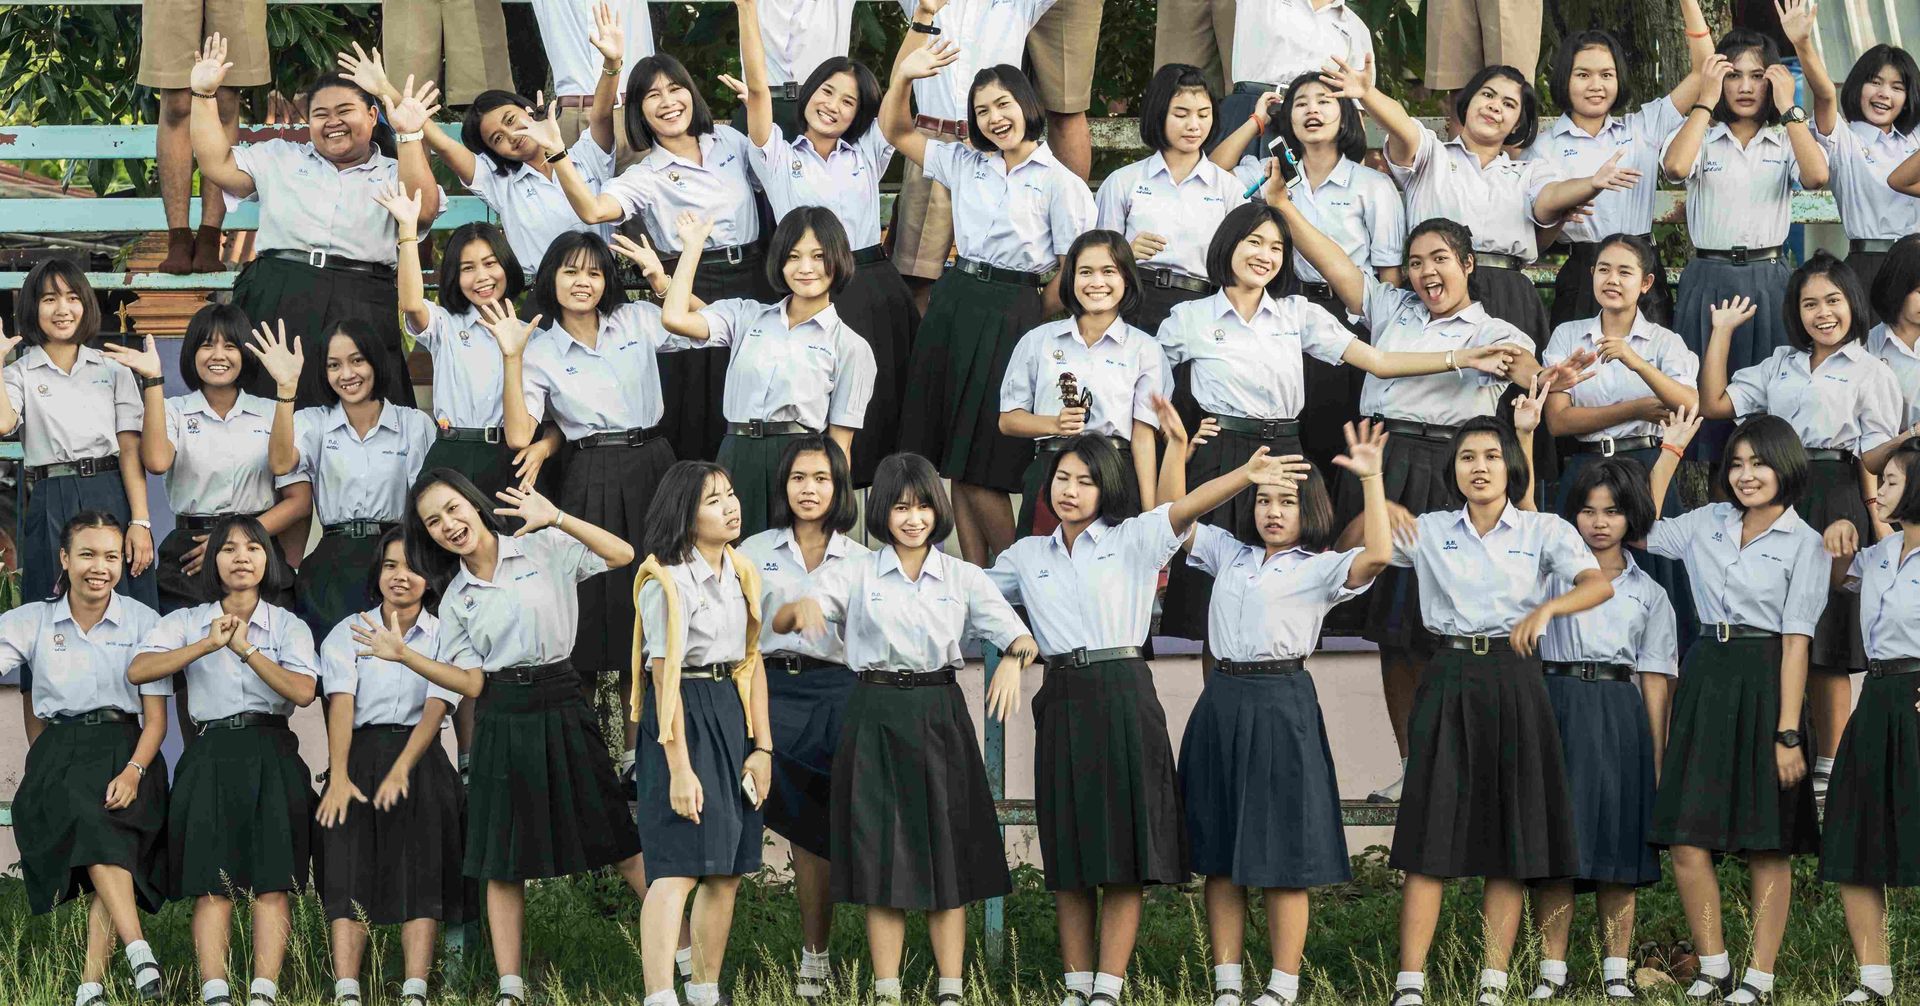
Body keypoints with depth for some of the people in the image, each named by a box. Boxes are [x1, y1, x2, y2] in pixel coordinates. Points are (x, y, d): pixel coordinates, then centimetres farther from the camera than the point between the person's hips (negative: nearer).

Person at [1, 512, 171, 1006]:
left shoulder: (143, 621, 6)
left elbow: (156, 716, 4)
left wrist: (134, 771, -12)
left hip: (124, 751, 0)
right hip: (59, 755, 0)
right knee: (92, 823, -31)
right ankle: (137, 948, -40)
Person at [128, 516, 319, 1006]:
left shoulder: (289, 626, 10)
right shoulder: (186, 622, 11)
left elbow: (303, 692, -7)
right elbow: (137, 671, -6)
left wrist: (246, 649, -15)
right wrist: (208, 645, -15)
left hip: (272, 757, 0)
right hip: (210, 757, 0)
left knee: (273, 879, -10)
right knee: (213, 882, -8)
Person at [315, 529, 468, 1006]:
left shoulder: (443, 636, 5)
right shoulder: (348, 632, 5)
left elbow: (436, 708, -8)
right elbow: (341, 703, -8)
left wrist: (402, 770, -24)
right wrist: (338, 777, -23)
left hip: (420, 760, 0)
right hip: (359, 756, 0)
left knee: (421, 875, -11)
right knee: (351, 871, -11)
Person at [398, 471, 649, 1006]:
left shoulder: (543, 549, 0)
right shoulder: (455, 597, 8)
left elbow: (622, 554, -11)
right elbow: (471, 683, 4)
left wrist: (556, 518, -19)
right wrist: (403, 655, -6)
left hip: (561, 707, -3)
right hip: (502, 724, 3)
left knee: (617, 843, 0)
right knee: (503, 863, 3)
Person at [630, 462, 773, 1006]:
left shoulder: (740, 573, 11)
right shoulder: (667, 581, -12)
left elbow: (752, 660, 13)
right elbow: (665, 677, -16)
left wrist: (763, 746, 7)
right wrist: (680, 768, -20)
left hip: (733, 714, 8)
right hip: (684, 715, -7)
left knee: (727, 870, 9)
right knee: (680, 865, -15)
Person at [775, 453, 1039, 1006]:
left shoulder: (963, 577, 5)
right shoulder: (856, 574, 2)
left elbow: (1021, 638, -2)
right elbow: (780, 621, -8)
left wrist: (1013, 657, -26)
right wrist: (803, 607, -31)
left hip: (939, 716, 1)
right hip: (875, 718, -1)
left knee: (946, 853, 2)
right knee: (881, 854, 0)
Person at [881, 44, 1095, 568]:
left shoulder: (1059, 184, -3)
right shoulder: (965, 165, 11)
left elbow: (1071, 273, -3)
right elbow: (895, 131, 16)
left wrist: (1034, 326, -4)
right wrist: (904, 74, 1)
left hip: (1012, 315, -5)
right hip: (953, 304, 5)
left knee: (983, 462, -6)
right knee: (954, 457, 4)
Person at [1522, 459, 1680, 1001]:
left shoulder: (1648, 594, 11)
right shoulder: (1553, 569, 11)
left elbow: (1655, 680, 7)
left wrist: (1657, 757, 1)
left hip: (1619, 717, 0)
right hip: (1556, 707, 0)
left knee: (1617, 838, 1)